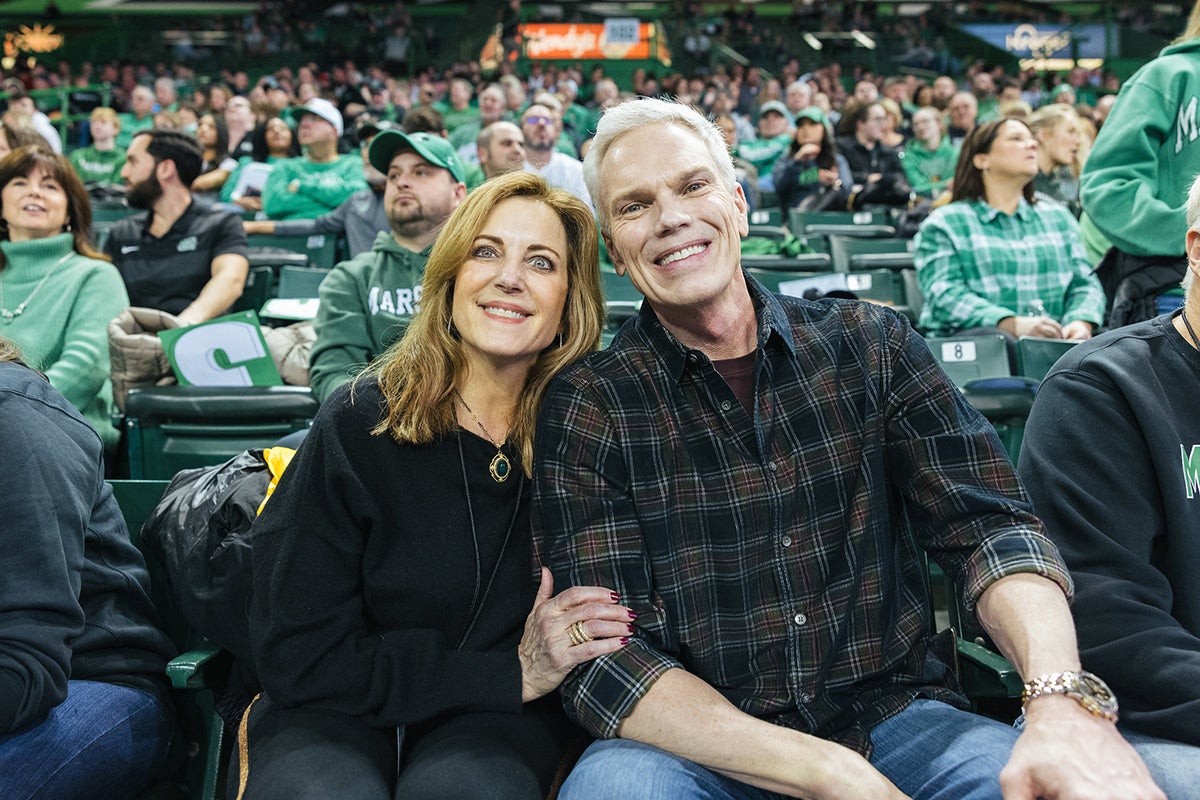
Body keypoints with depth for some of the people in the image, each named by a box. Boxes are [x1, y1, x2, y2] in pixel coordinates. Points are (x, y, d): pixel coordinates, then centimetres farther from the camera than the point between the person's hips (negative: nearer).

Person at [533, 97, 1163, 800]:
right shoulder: (589, 407, -3)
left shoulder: (870, 347, 5)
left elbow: (988, 524, -4)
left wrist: (1064, 700, -26)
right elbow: (603, 661, -12)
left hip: (892, 717, 1)